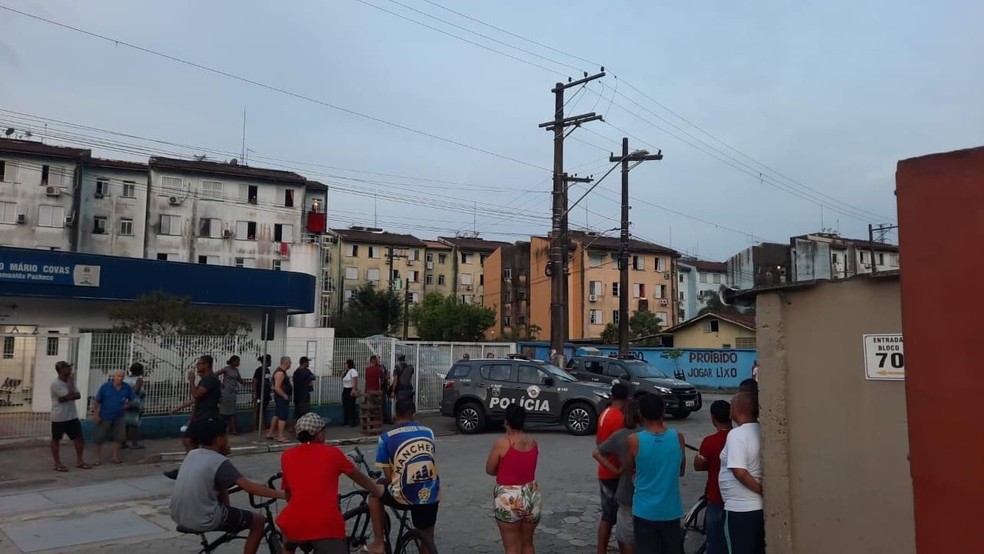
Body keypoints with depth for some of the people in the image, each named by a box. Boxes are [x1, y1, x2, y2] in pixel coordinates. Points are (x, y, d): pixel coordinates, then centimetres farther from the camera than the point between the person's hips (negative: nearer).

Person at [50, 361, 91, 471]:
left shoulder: (69, 382, 10)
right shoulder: (55, 384, -16)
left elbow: (78, 395, 0)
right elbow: (70, 395, -22)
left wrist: (65, 398, -16)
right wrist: (71, 381, -12)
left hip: (72, 416, 7)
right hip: (59, 417, -7)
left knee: (79, 438, 8)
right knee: (56, 440, 6)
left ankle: (79, 461, 18)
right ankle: (57, 463, 15)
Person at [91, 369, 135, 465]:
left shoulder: (127, 388, -1)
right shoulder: (105, 386, -9)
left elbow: (131, 399, 14)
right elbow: (97, 401, -5)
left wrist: (127, 405, -4)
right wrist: (95, 414, -7)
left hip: (119, 417, 2)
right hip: (105, 417, -2)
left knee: (119, 437, 4)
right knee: (99, 437, 3)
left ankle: (115, 456, 20)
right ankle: (98, 458, 17)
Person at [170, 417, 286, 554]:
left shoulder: (192, 454, 5)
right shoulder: (220, 462, -16)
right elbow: (250, 487, -23)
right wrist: (282, 494, -22)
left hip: (179, 516, 8)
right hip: (204, 521, -8)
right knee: (258, 520, 6)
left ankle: (230, 526, 38)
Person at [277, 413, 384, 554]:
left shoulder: (286, 456, 10)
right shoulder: (333, 453, 7)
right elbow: (359, 478, 21)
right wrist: (378, 490, 39)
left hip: (294, 524, 3)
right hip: (327, 527, -3)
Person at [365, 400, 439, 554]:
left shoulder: (386, 438, -5)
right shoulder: (428, 433, 6)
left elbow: (389, 477, -3)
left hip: (405, 496, -3)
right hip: (431, 495, 3)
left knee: (375, 495, 26)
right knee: (427, 540, 22)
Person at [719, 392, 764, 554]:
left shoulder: (736, 434, -19)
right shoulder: (762, 432, 5)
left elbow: (740, 472, -27)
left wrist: (761, 490, -16)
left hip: (741, 508, -8)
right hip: (760, 506, 8)